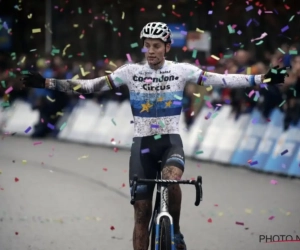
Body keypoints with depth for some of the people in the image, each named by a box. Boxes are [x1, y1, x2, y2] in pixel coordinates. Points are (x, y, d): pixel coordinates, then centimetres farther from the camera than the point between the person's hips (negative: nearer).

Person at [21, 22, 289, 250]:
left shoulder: (181, 70, -2)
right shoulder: (131, 71, -2)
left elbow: (222, 80, -8)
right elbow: (91, 85, -4)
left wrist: (264, 78, -16)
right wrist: (47, 83, -12)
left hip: (171, 141, -1)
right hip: (142, 144, 1)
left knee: (172, 178, -34)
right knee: (142, 213, 1)